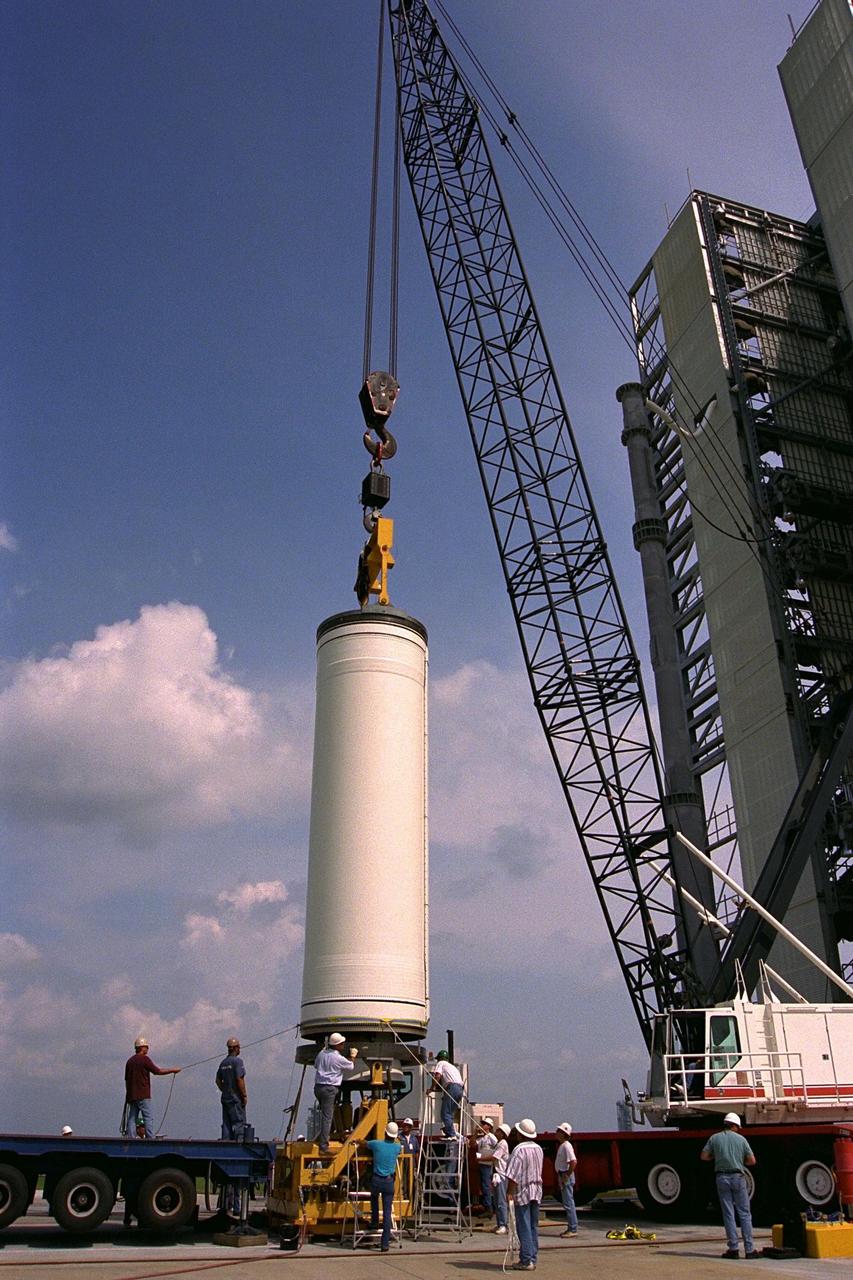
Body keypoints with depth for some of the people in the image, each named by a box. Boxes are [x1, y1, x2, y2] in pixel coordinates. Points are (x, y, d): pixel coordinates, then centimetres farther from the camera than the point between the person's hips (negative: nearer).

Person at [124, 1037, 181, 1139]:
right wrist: (172, 1070, 4)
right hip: (143, 1095, -7)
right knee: (148, 1118, -6)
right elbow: (157, 1071, -7)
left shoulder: (130, 1061, 15)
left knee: (132, 1119, 6)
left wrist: (128, 1096, 23)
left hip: (132, 1095, 7)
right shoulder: (144, 1059, -8)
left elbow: (126, 1080, 18)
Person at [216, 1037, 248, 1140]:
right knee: (240, 1122, -5)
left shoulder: (223, 1062, 12)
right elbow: (239, 1079, -18)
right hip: (236, 1098, -8)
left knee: (227, 1123, 9)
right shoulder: (237, 1061, -12)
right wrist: (245, 1096, -13)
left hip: (225, 1098, 8)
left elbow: (218, 1080, 17)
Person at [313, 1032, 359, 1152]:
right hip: (329, 1088, -7)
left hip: (318, 1086, 7)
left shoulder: (322, 1053, 6)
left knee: (324, 1113, 24)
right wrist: (353, 1057, 23)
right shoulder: (338, 1058, -12)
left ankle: (321, 1137, 28)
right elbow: (351, 1066, 5)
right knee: (327, 1116, -4)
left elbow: (315, 1065, 25)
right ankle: (323, 1144, -5)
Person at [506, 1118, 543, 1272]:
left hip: (522, 1191, -7)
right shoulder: (538, 1148, 6)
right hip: (536, 1191, 7)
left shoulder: (519, 1149, -17)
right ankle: (532, 1259, 18)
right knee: (533, 1226, 13)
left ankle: (526, 1261, 0)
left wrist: (509, 1192, -15)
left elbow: (513, 1175, -20)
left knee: (524, 1228, -2)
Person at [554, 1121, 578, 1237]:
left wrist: (567, 1176, -22)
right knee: (568, 1203, 14)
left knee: (568, 1203, -6)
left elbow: (573, 1161, -28)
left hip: (566, 1176, -10)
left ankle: (573, 1229, -2)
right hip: (562, 1176, 10)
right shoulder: (562, 1145, 13)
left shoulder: (566, 1146, -18)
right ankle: (571, 1228, 21)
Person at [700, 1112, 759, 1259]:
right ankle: (749, 1249, 2)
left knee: (728, 1214, 5)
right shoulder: (741, 1139, 1)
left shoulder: (714, 1138, 4)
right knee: (744, 1213, 5)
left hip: (722, 1177, 1)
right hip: (738, 1177, -1)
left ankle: (733, 1248, 3)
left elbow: (704, 1156, 5)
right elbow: (752, 1160, 3)